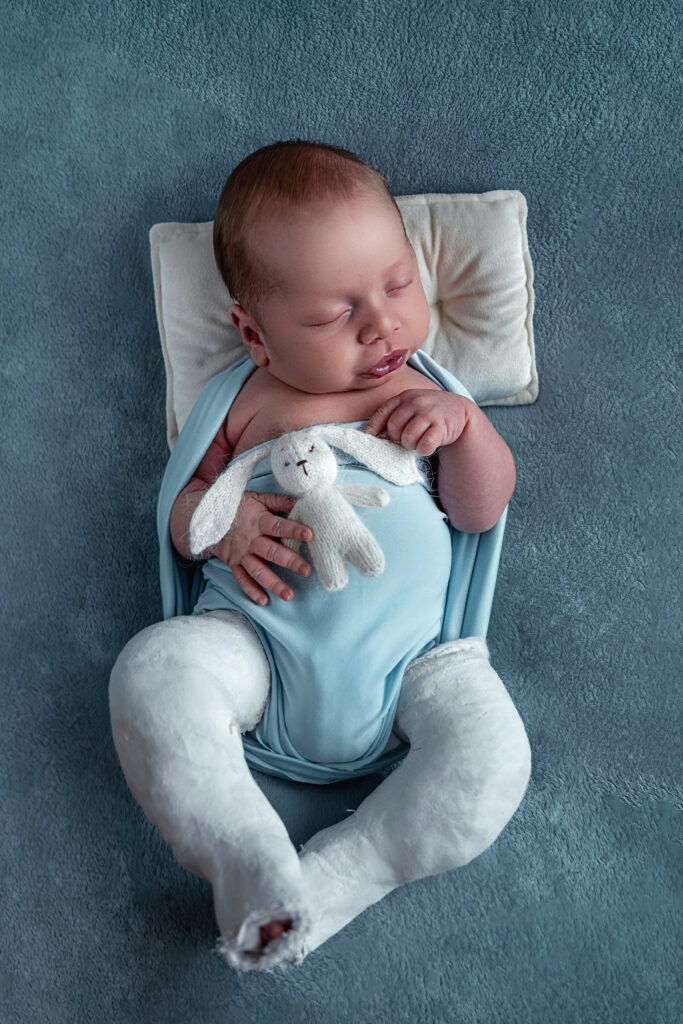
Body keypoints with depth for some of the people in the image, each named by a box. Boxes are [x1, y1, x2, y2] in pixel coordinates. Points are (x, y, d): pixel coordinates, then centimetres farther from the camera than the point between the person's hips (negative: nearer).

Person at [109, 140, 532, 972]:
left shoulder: (426, 392, 13)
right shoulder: (244, 402, 10)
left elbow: (483, 512, 8)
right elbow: (182, 509, 13)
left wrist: (463, 424, -10)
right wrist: (216, 520, -11)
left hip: (411, 654, 1)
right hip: (259, 644, 0)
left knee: (494, 754, -24)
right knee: (153, 670, -27)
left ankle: (331, 881, -14)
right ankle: (251, 866, -21)